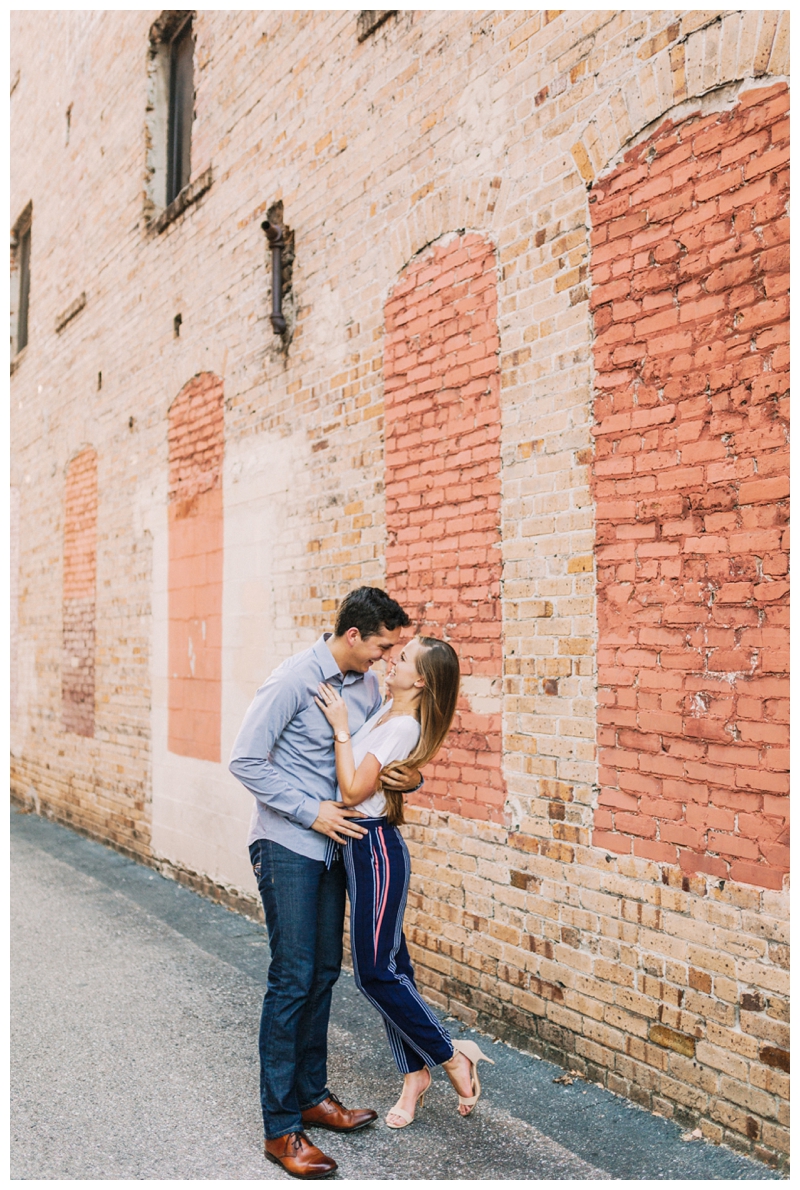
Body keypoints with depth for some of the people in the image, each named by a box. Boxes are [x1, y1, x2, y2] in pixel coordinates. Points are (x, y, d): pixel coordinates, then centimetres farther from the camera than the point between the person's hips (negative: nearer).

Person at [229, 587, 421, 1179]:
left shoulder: (368, 684, 5)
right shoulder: (294, 680, -18)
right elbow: (246, 761, -18)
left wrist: (409, 776, -6)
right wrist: (311, 812, -18)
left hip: (332, 844, 8)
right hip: (287, 846, -7)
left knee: (323, 974, 14)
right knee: (292, 980, -5)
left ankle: (312, 1094, 29)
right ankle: (281, 1127, 6)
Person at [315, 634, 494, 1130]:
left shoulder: (402, 727, -20)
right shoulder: (386, 711, 7)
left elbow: (353, 791, -22)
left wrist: (341, 727, -21)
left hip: (375, 848, -9)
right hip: (362, 847, 9)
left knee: (375, 972, -1)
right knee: (391, 965, 14)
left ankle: (452, 1054, 13)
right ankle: (415, 1074, 26)